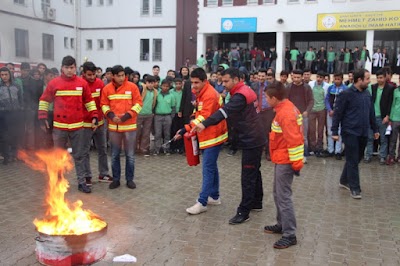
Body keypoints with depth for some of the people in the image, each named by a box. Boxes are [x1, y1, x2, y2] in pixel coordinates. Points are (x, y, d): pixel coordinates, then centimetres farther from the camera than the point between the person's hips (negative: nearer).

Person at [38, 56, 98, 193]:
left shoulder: (82, 83, 1)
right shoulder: (54, 83, -2)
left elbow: (89, 101, 9)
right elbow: (44, 100, 6)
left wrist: (94, 117, 1)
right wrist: (43, 118, 0)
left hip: (77, 126, 1)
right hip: (59, 126, -1)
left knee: (80, 155, 6)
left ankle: (82, 182, 13)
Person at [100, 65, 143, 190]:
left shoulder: (132, 87, -4)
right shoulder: (107, 88, 1)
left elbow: (138, 103, -4)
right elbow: (104, 105, 6)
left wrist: (127, 115, -13)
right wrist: (110, 115, -12)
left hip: (129, 126, -1)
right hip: (113, 126, 2)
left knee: (130, 154, 5)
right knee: (115, 154, 9)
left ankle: (130, 179, 17)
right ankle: (116, 179, 21)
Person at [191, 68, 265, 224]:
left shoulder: (240, 96, -20)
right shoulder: (246, 91, 11)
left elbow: (224, 111, -35)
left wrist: (205, 124, -45)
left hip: (251, 141, -10)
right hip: (255, 139, 10)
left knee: (248, 177, -7)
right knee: (254, 172, 19)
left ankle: (243, 212, -2)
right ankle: (256, 203, 31)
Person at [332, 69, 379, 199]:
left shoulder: (367, 94, 9)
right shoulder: (346, 94, -11)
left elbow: (371, 113, 17)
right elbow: (337, 113, -10)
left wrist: (375, 129, 19)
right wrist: (335, 132, -13)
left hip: (363, 133, 7)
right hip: (350, 133, -7)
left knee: (357, 159, 15)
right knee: (353, 161, -2)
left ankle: (344, 181, 30)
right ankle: (354, 188, 7)